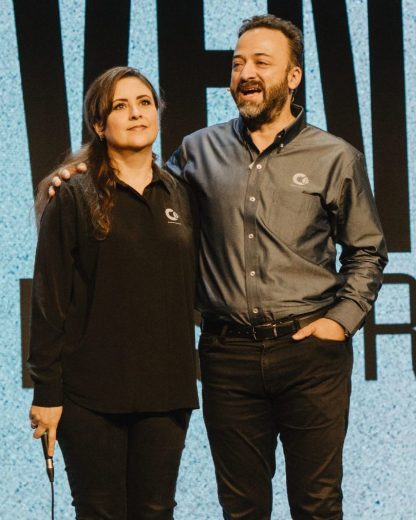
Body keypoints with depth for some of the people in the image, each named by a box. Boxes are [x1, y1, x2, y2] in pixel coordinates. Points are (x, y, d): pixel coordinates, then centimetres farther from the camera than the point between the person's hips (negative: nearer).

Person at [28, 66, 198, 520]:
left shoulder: (179, 196, 10)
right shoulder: (73, 198, -3)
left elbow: (189, 289, 15)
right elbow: (49, 299, -6)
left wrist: (186, 381, 9)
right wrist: (46, 391, -9)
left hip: (164, 391, 4)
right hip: (92, 393, -4)